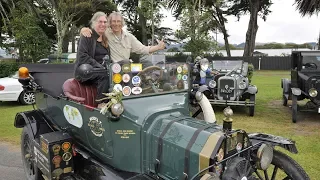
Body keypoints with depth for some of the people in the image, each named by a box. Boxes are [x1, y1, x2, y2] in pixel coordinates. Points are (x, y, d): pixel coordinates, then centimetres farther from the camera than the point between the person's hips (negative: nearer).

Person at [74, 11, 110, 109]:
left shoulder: (105, 39, 18)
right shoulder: (87, 36, -2)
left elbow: (108, 57, 21)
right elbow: (82, 56, -13)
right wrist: (99, 66, -21)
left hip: (102, 70, 6)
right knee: (105, 75, -34)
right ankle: (101, 103, -26)